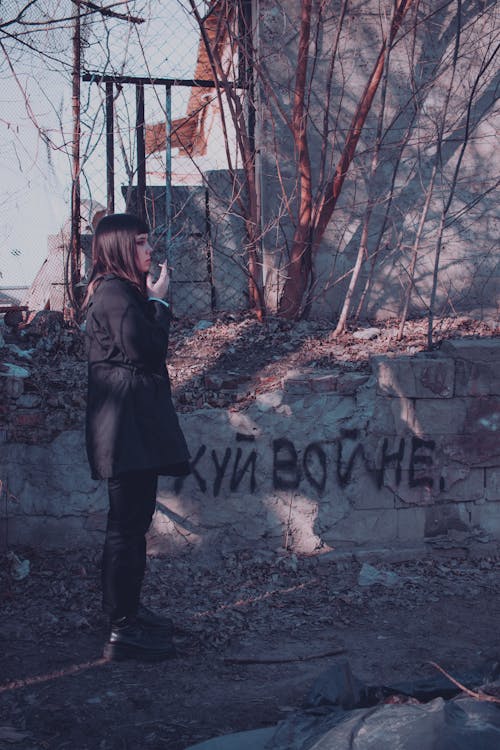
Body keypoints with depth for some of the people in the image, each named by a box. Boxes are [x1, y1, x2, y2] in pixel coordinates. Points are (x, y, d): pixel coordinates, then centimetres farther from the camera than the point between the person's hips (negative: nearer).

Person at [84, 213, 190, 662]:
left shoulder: (126, 289, 18)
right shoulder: (114, 293, -14)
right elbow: (146, 348, -20)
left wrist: (154, 301, 8)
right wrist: (159, 301, -11)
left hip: (138, 421, 11)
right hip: (126, 420, -11)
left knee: (135, 518, 17)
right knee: (128, 523, -9)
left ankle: (128, 609, 28)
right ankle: (123, 631, -5)